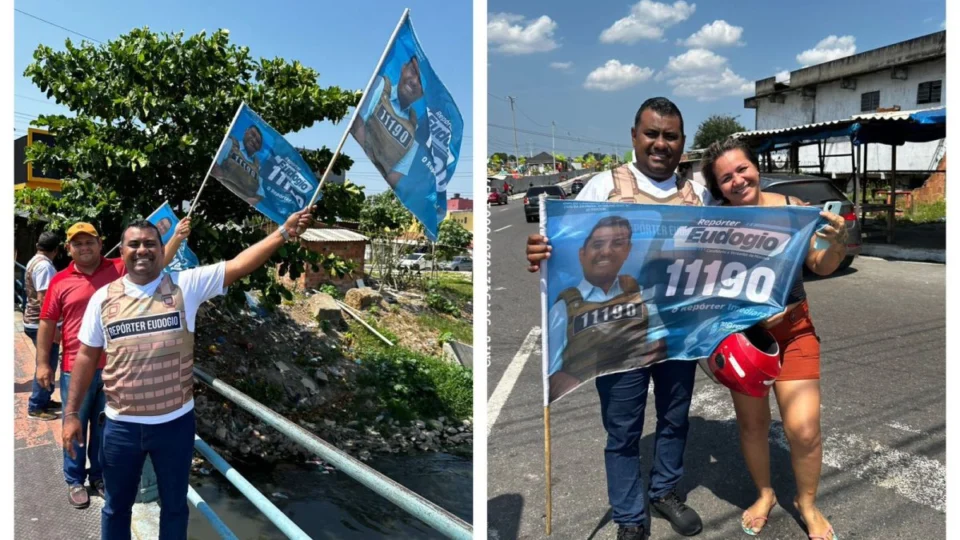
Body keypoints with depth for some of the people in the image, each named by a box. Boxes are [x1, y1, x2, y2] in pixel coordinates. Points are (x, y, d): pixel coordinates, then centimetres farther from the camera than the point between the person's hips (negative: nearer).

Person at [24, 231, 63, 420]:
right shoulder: (44, 266, -20)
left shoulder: (34, 262, 13)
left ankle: (44, 400, 28)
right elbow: (43, 300, -25)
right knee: (46, 365, -2)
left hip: (35, 321, 10)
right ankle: (36, 407, 5)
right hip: (42, 324, -10)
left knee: (46, 364, 18)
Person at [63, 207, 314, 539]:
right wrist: (71, 414, 5)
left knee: (175, 505, 18)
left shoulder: (185, 286, -7)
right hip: (121, 425, 1)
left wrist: (285, 231, -26)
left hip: (175, 422, -1)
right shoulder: (103, 298, -2)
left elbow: (239, 265, -16)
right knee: (116, 507, 22)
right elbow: (87, 357, 4)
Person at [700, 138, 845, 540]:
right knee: (752, 423, 13)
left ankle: (807, 504, 27)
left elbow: (821, 267, -1)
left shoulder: (791, 208, -9)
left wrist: (837, 243, -20)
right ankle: (764, 495, 39)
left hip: (793, 329, 1)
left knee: (804, 429, -2)